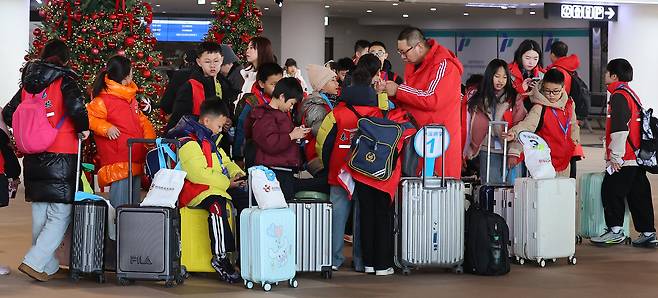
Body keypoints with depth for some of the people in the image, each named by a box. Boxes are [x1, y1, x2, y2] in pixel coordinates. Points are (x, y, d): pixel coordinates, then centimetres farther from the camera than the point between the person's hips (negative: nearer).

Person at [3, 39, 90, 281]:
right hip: (61, 156, -6)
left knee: (39, 214, 14)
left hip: (33, 159, 6)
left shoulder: (28, 83, 9)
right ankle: (34, 262, -13)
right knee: (60, 215, -2)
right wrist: (83, 129, -7)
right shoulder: (64, 81, -7)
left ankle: (49, 266, 21)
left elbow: (8, 115, 10)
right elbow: (76, 107, -25)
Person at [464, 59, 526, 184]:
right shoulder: (478, 100, 9)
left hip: (510, 151, -2)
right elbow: (470, 128, 10)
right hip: (487, 152, 2)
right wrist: (467, 153, 6)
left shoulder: (515, 99, 2)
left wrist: (514, 153, -14)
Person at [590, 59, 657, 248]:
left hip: (623, 160, -9)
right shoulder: (632, 94, 18)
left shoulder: (619, 96, -12)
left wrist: (615, 156, -18)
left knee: (611, 191, -1)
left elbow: (619, 129, -21)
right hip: (638, 157, 9)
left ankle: (615, 230, 2)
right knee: (638, 195, 10)